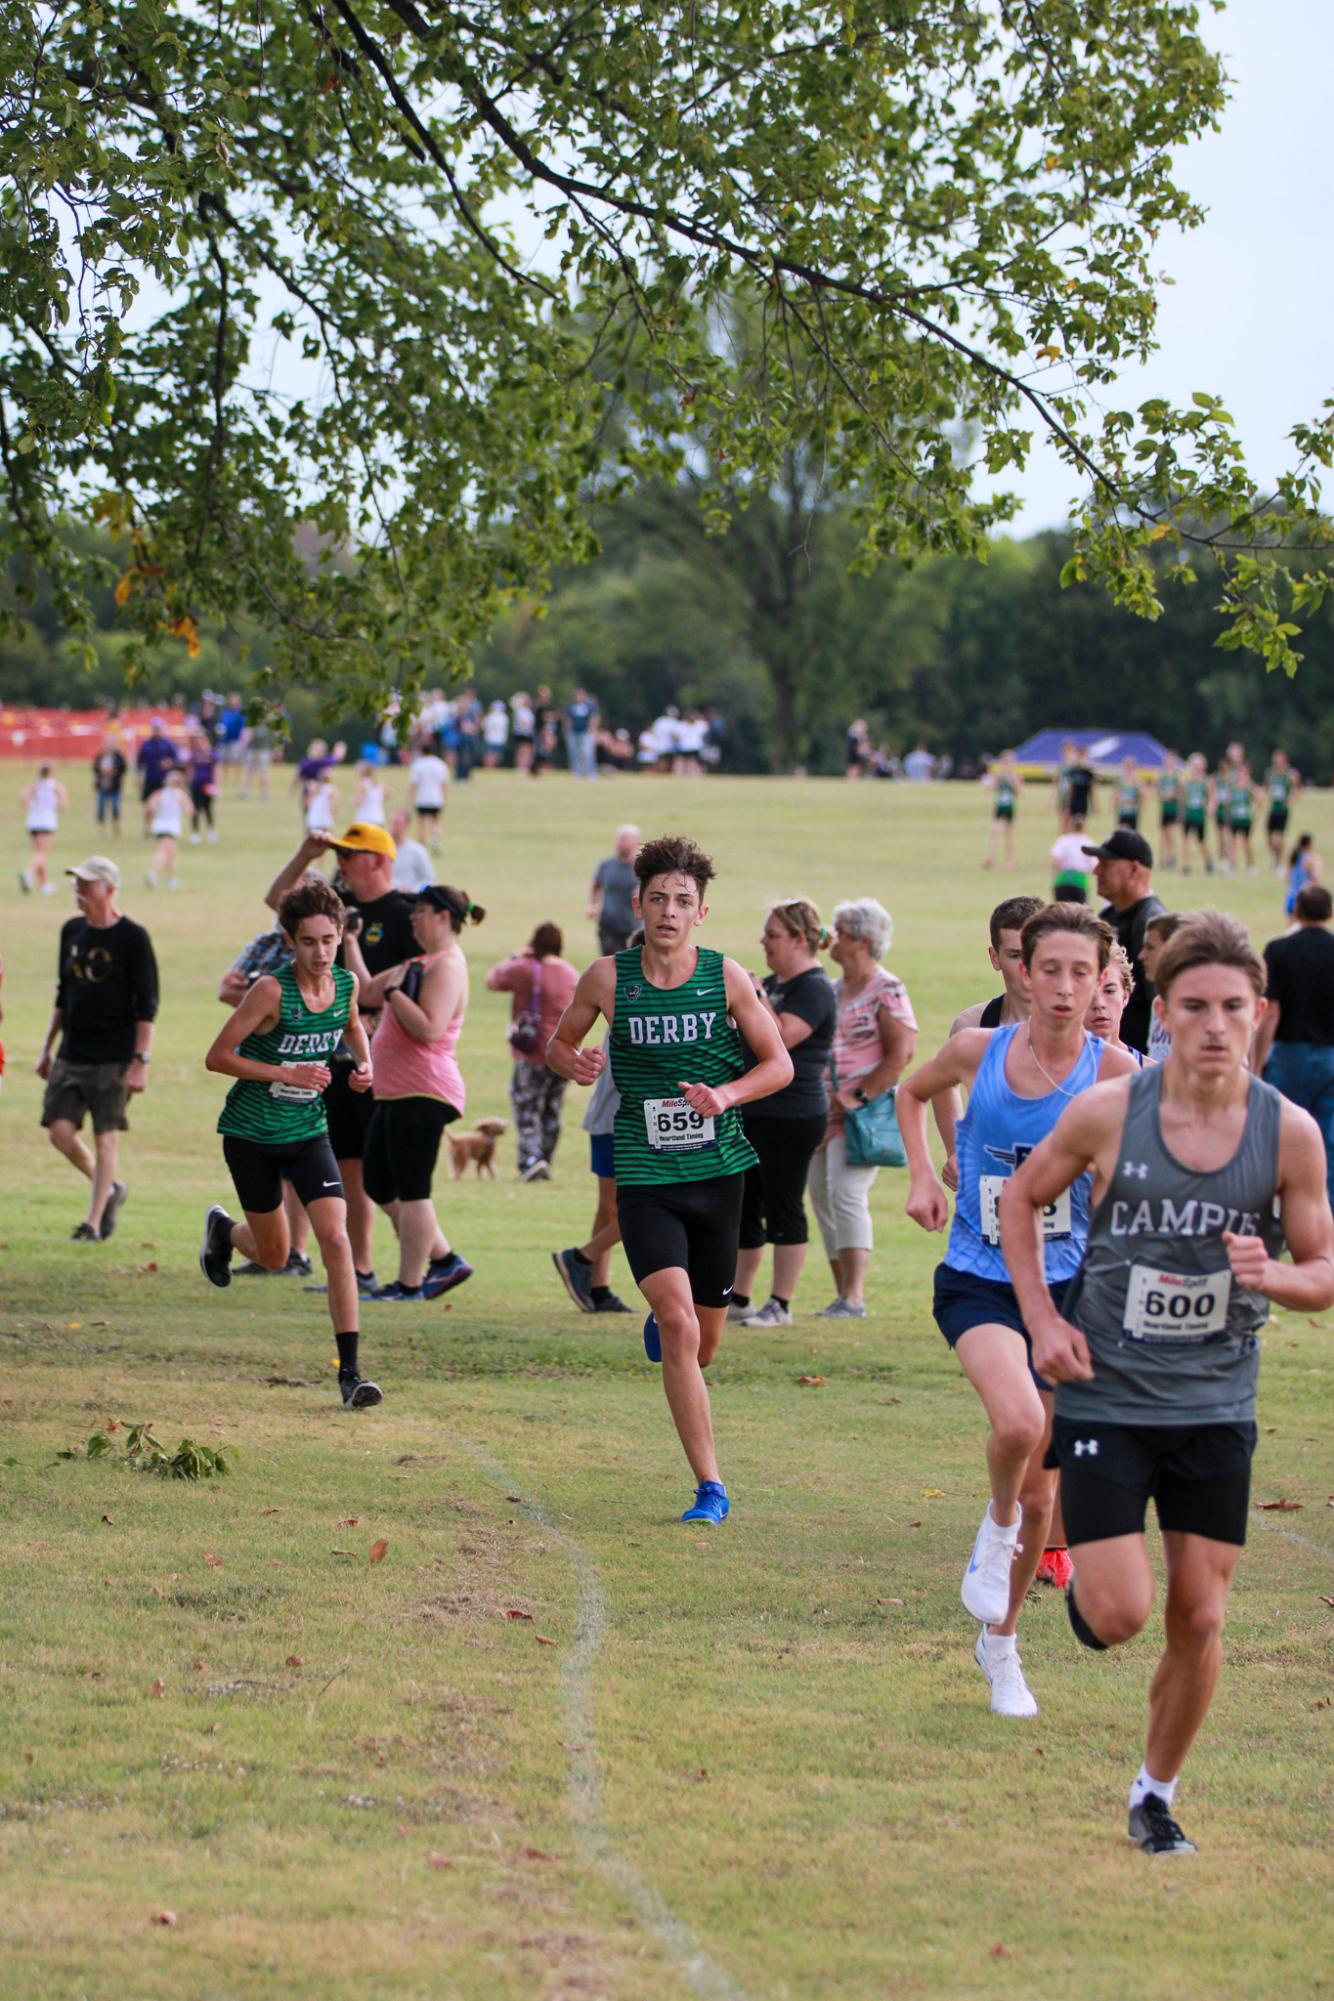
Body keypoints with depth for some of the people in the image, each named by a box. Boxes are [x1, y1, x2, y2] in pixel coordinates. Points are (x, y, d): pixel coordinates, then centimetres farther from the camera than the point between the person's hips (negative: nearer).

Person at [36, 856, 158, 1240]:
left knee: (106, 1137, -3)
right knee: (59, 1131, 0)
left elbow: (147, 1006, -9)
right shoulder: (72, 931, 10)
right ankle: (109, 1189, 22)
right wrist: (48, 1046, 17)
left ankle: (95, 1221, 5)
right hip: (70, 1055, 6)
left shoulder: (133, 938, -9)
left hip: (113, 1058, -6)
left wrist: (141, 1061, -15)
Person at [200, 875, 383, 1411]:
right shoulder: (271, 990, -21)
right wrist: (286, 1073, -25)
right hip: (252, 1135, -3)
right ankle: (222, 1229, 49)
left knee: (336, 1241, -14)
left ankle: (350, 1371, -12)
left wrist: (364, 1062, -1)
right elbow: (217, 1057, -18)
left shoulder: (346, 984, -5)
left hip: (309, 1133, 3)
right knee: (274, 1256, 12)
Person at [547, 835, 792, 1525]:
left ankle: (661, 1323, 51)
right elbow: (559, 1043, 14)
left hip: (718, 1175, 2)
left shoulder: (726, 977, -1)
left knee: (702, 1344, 11)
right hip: (645, 1179, -2)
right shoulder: (608, 979, -1)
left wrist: (726, 1095, -13)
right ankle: (710, 1488, -15)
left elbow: (779, 1063, 5)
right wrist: (575, 1064, -9)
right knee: (680, 1325, -19)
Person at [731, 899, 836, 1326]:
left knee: (783, 1209, -3)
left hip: (792, 1118, -10)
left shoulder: (814, 989, -13)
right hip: (755, 1112, 10)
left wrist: (756, 996, -19)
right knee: (742, 1207, 12)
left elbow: (781, 1037, -27)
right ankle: (738, 1299, 20)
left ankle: (781, 1304, 4)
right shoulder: (774, 983, 16)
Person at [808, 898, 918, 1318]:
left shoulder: (887, 991, -7)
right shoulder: (832, 991, 16)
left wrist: (859, 1096, -18)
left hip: (863, 1114, -8)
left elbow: (902, 1053, -14)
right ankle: (842, 1293, 12)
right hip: (823, 1111, 8)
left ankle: (853, 1298, -18)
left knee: (846, 1192, -17)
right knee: (821, 1195, 6)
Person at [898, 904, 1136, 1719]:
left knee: (1042, 1488, 9)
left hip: (1066, 1286, 1)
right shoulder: (980, 1052, -4)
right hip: (978, 1282, -1)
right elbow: (912, 1092, 17)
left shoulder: (1112, 1071, -9)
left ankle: (1001, 1643, 30)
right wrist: (923, 1176, 5)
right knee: (1018, 1421, -30)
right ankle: (998, 1522, 3)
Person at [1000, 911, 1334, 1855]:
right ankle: (1081, 1570, 28)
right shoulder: (1108, 1112, -11)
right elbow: (1023, 1198, 6)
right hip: (1105, 1397, -2)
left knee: (1199, 1619, 3)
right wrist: (1043, 1319, -5)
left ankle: (1157, 1793, 24)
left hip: (1216, 1406, 2)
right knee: (1119, 1616, -10)